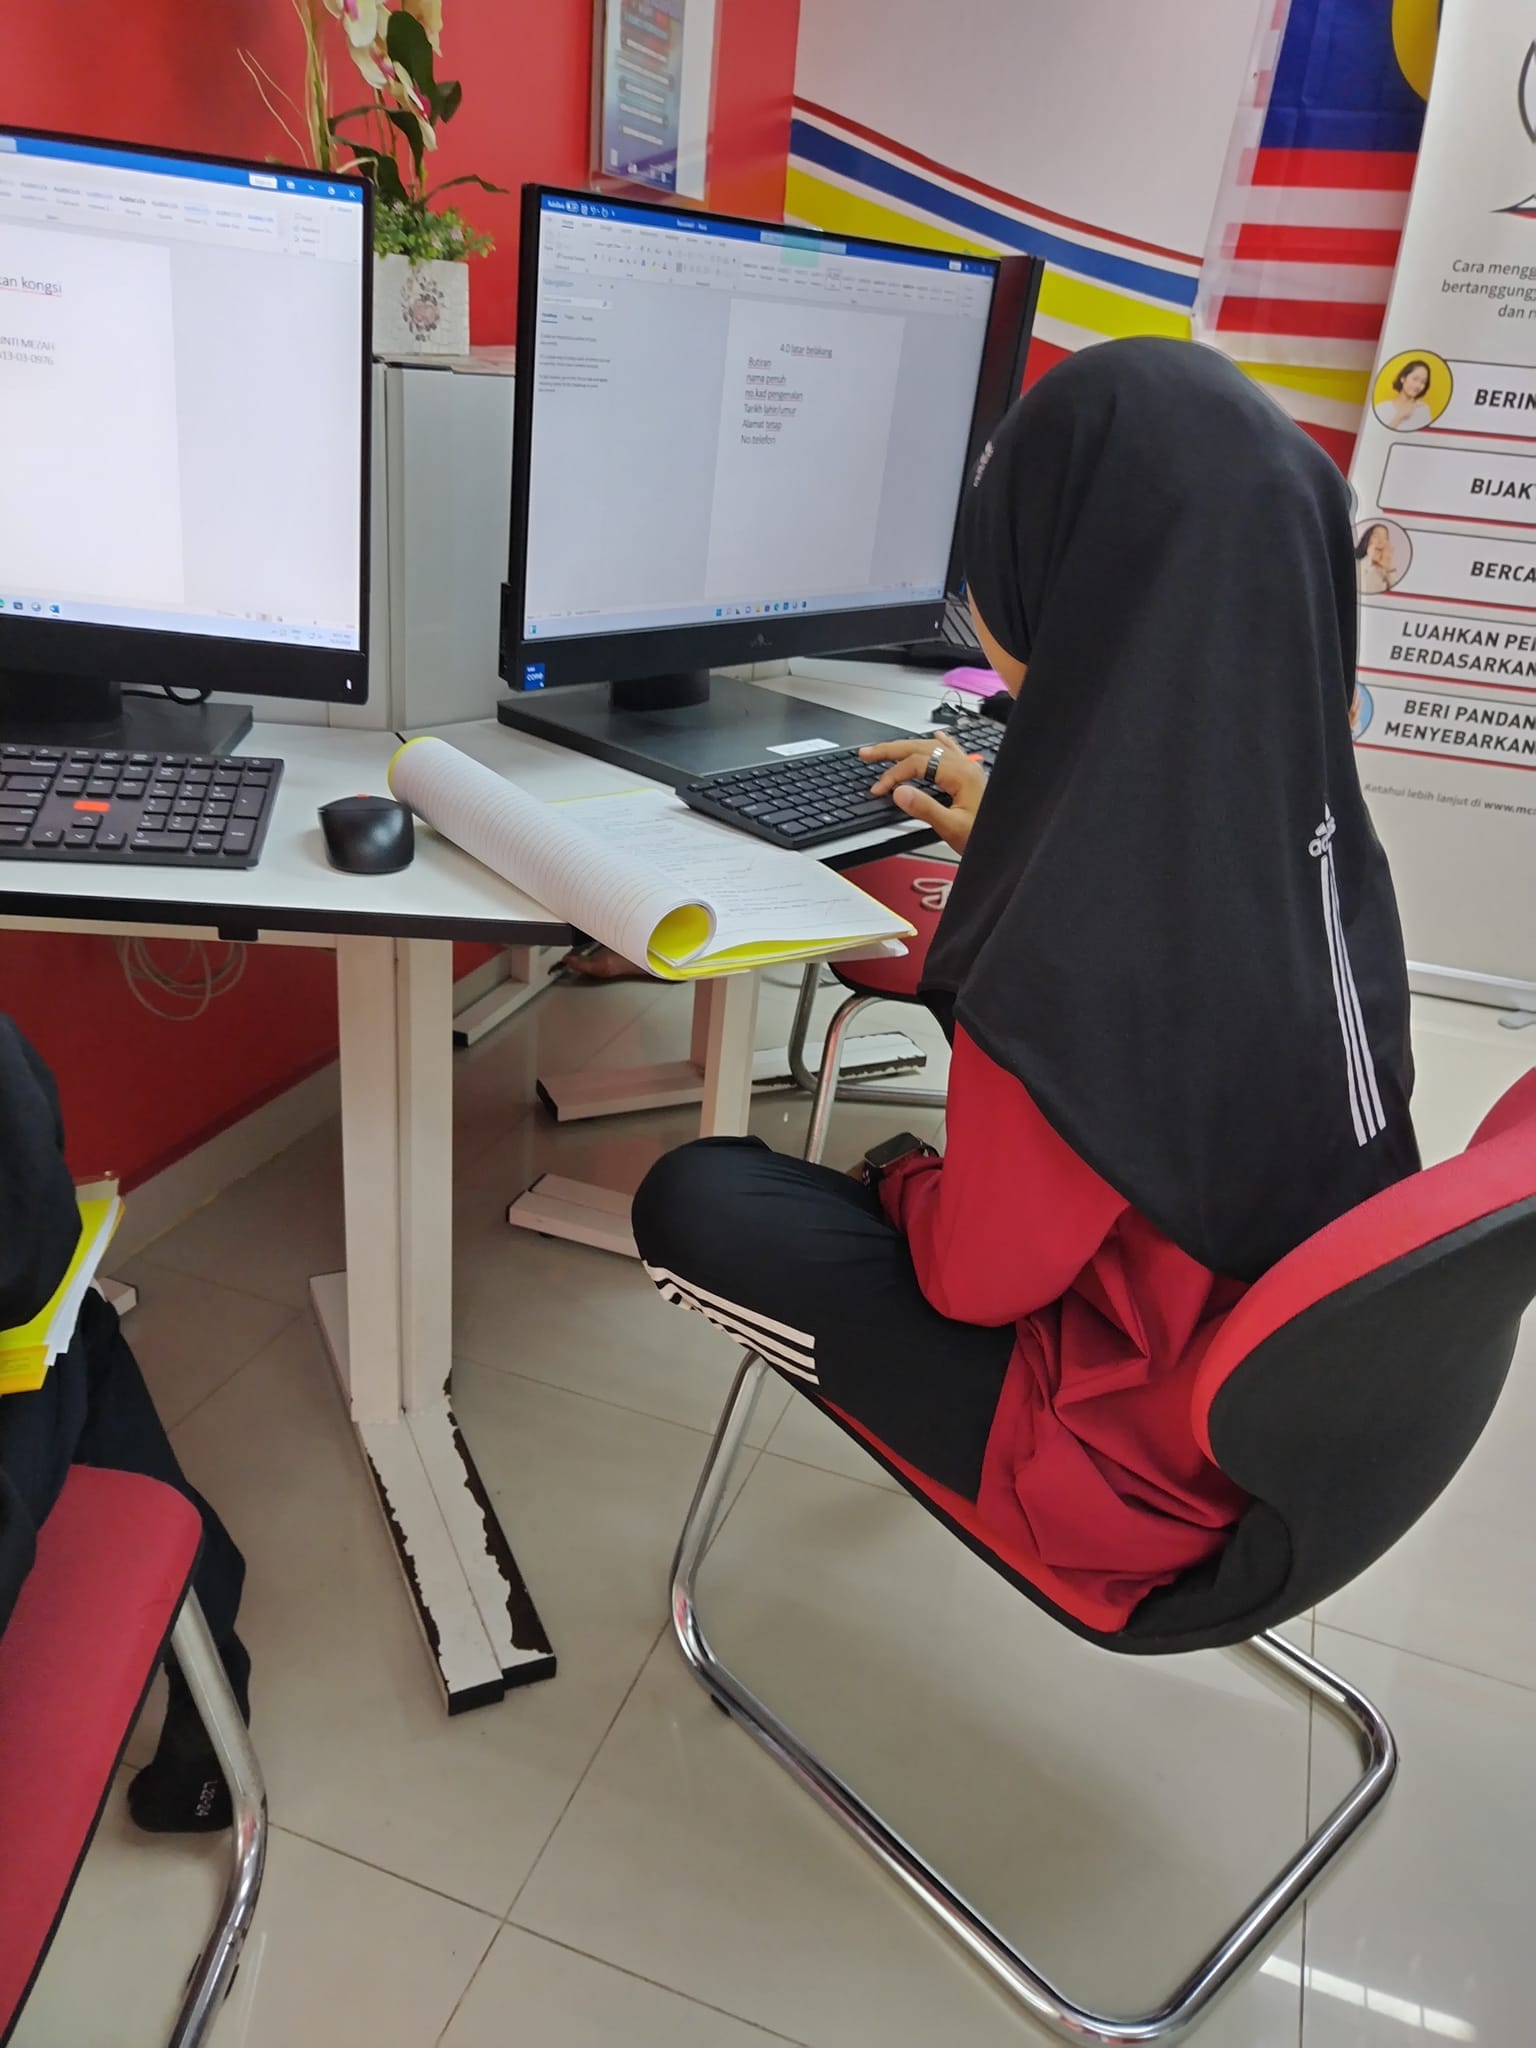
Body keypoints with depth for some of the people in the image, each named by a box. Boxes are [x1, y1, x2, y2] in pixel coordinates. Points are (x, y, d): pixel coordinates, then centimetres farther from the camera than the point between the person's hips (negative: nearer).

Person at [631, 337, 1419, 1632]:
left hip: (1138, 1457, -7)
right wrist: (1014, 834, 21)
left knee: (692, 1201, 0)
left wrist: (901, 1180, 1)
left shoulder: (1081, 957, -35)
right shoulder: (1303, 815, -10)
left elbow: (977, 1277, -20)